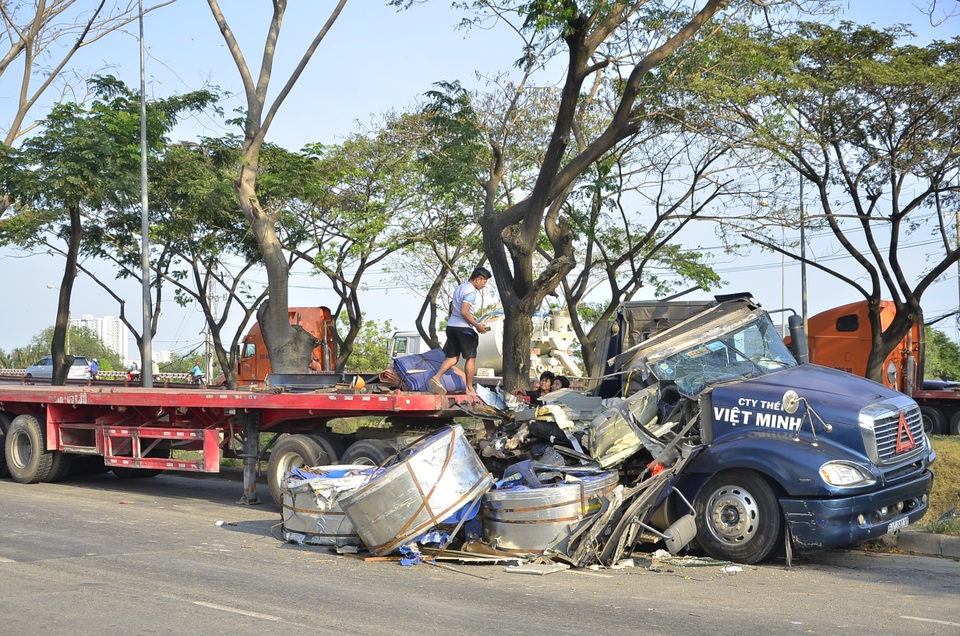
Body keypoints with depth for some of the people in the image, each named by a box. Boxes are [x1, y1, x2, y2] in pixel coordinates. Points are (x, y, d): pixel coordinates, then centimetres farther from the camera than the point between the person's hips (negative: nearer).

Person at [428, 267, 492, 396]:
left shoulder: (459, 288, 17)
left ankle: (436, 377, -12)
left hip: (451, 326, 9)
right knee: (471, 358, 3)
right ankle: (470, 389, 6)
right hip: (463, 328, -8)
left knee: (453, 357, 8)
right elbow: (464, 312, -22)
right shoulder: (471, 292, -13)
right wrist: (477, 326, -15)